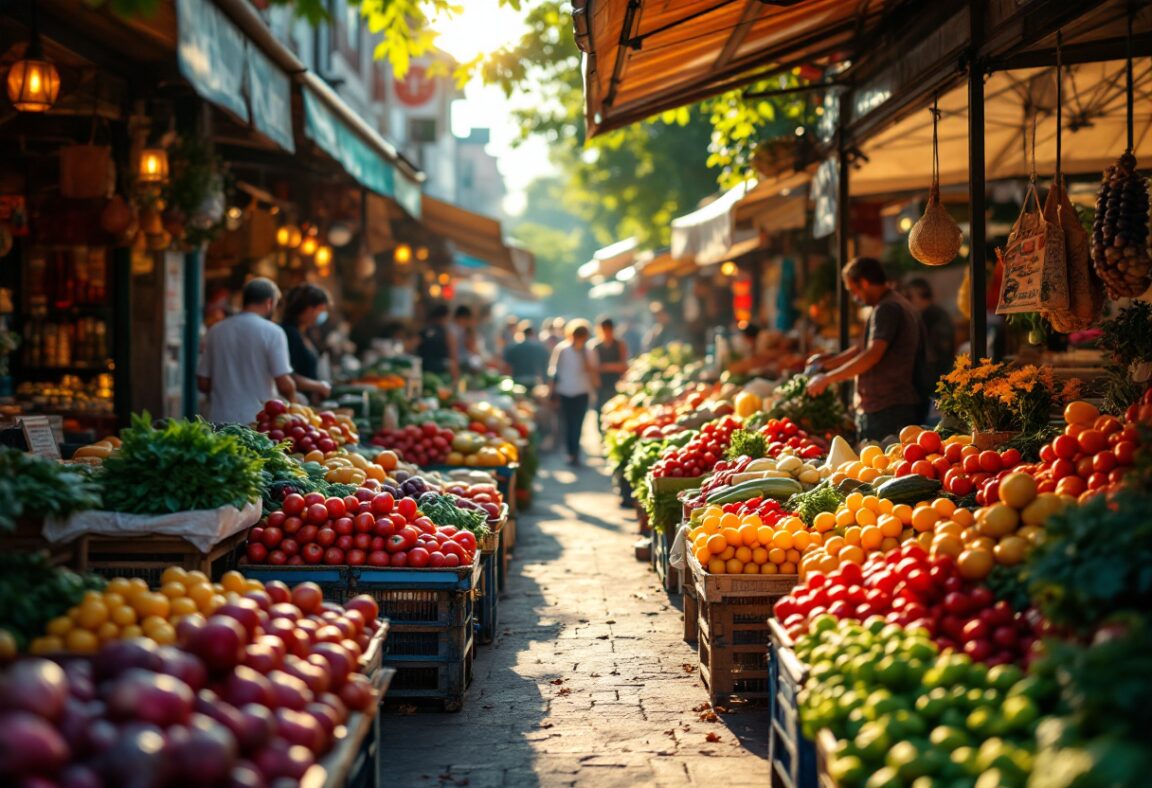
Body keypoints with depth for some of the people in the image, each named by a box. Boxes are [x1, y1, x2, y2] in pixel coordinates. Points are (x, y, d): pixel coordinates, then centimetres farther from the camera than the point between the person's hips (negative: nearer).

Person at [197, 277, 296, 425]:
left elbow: (203, 383, 9)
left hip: (219, 420, 4)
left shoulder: (215, 331, 7)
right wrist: (292, 398, 11)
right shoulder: (272, 332, -6)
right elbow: (284, 384, -11)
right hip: (258, 422, -4)